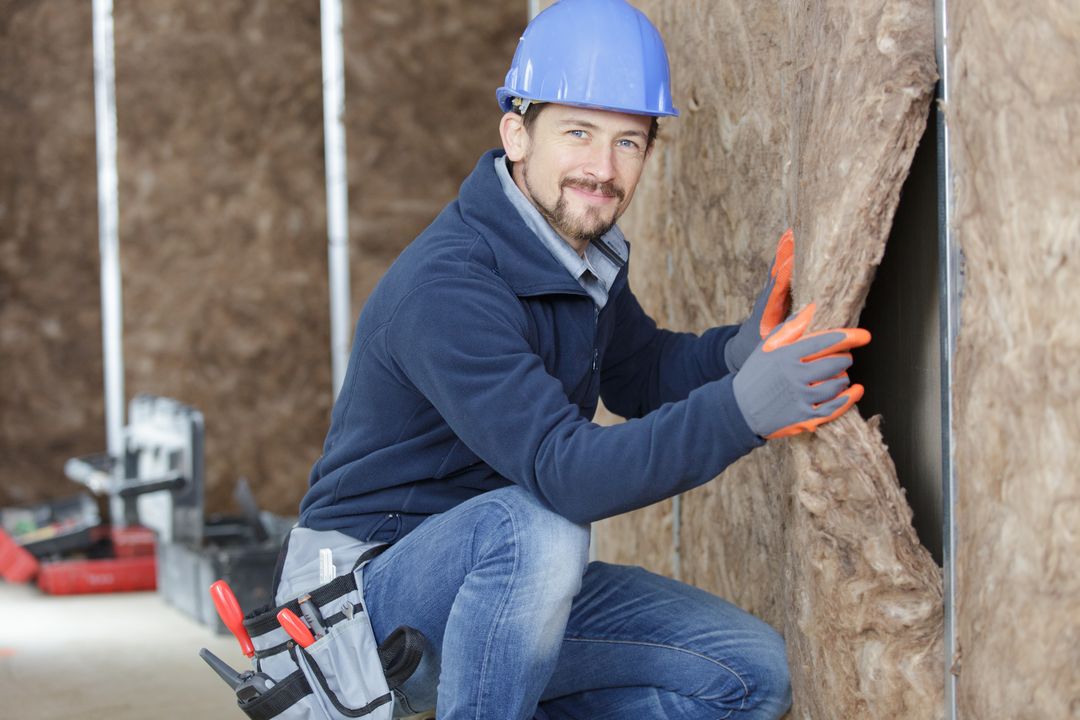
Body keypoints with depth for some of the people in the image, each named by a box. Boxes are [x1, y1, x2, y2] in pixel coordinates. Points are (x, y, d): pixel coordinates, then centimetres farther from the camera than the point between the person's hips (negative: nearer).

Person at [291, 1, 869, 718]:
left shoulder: (585, 252, 2)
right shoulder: (446, 286, -26)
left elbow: (643, 374, 16)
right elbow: (566, 472, -35)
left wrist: (750, 344, -6)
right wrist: (741, 409, -45)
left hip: (509, 580, 8)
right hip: (374, 596, -8)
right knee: (536, 527, -39)